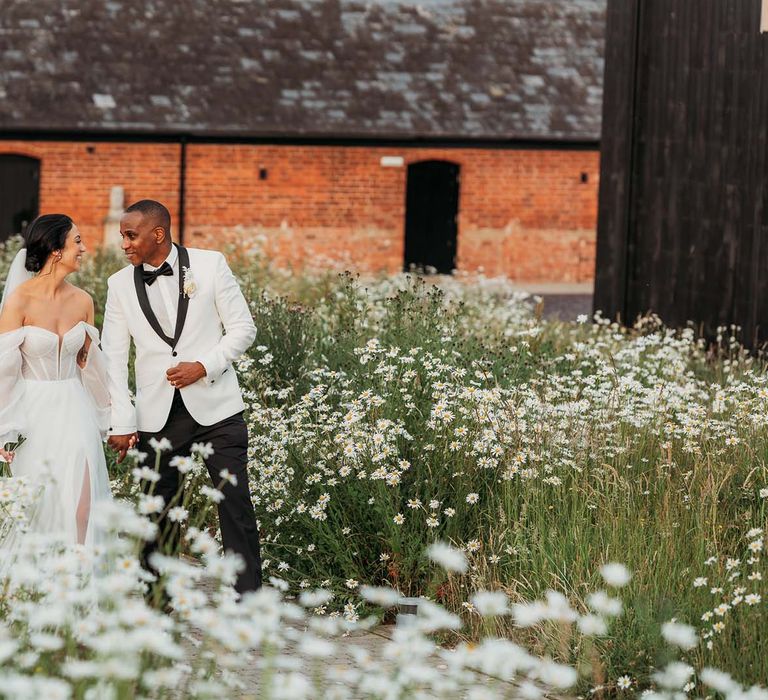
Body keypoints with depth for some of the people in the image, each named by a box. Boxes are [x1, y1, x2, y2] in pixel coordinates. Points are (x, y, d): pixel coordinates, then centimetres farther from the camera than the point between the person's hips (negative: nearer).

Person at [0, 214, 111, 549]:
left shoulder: (82, 301, 2)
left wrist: (102, 415, 18)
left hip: (74, 412, 3)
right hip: (33, 412, -3)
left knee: (79, 506, -5)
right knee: (35, 509, 3)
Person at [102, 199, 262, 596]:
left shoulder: (209, 265, 0)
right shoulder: (120, 285, 5)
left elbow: (243, 329, 3)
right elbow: (114, 357, 6)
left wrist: (204, 366, -12)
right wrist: (121, 422, -1)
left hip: (215, 409, -2)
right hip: (156, 417, 2)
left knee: (235, 505, -3)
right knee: (158, 512, 4)